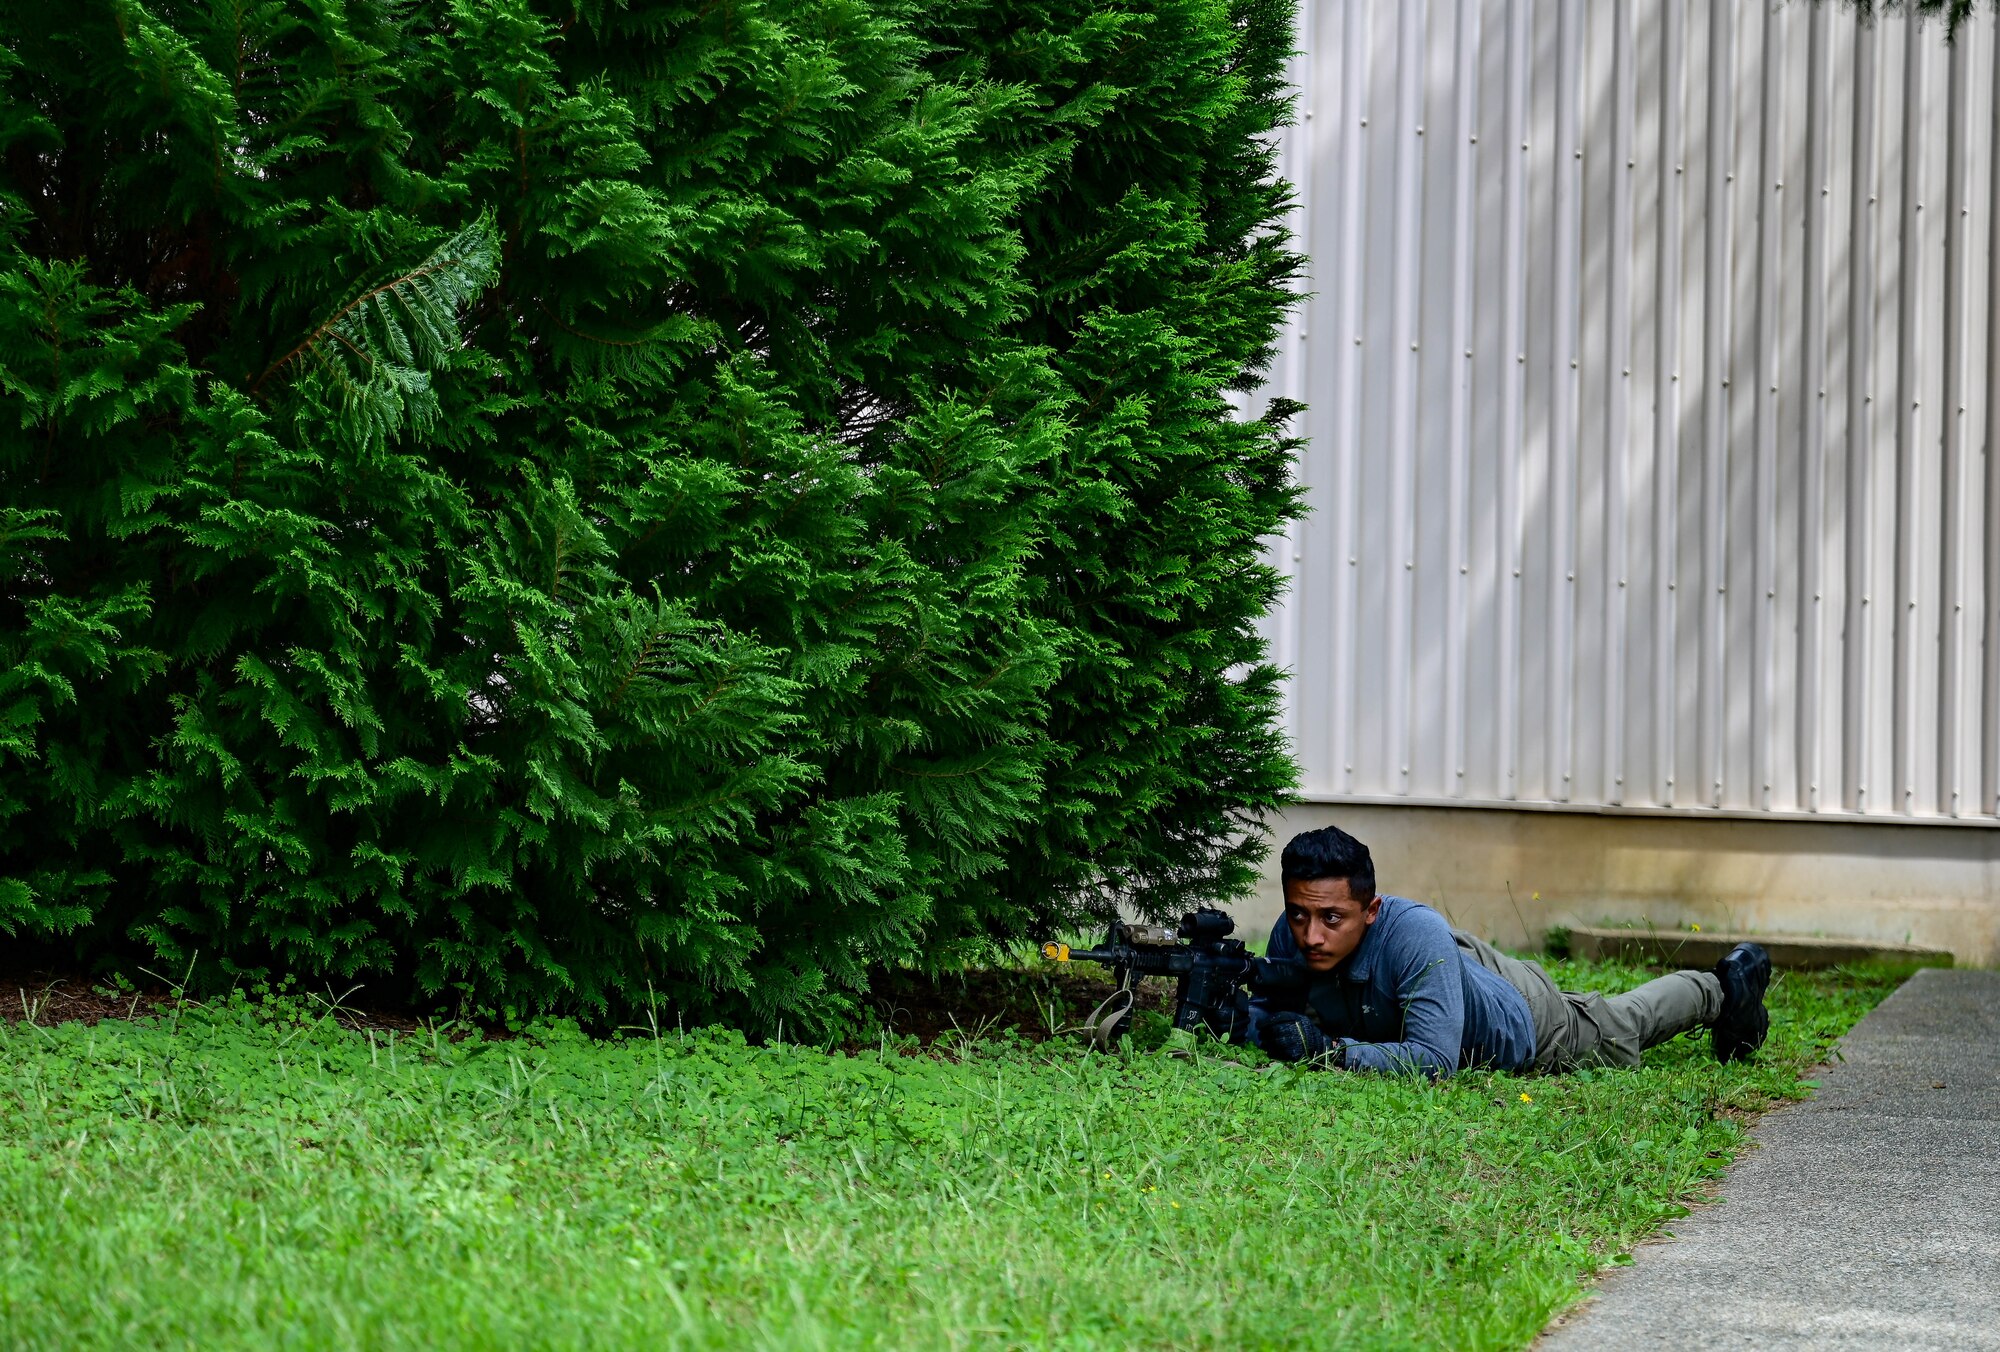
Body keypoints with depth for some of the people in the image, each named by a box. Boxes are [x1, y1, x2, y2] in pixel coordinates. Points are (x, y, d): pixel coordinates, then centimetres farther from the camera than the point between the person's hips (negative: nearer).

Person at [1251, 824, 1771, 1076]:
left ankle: (1723, 989, 58)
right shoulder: (1293, 934, -33)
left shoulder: (1413, 932, -48)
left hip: (1524, 1019, -3)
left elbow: (1435, 1057, -51)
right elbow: (1265, 1017, -19)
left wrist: (1331, 1049, -58)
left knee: (1627, 1024, 29)